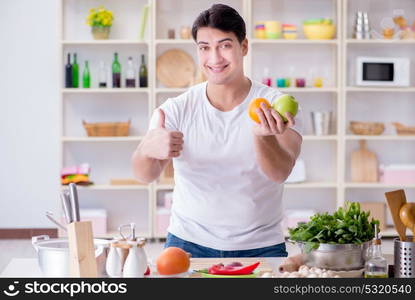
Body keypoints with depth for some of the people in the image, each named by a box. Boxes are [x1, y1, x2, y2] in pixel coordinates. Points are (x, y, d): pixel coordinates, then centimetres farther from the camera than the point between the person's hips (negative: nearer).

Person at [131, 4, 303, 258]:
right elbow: (145, 175, -12)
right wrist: (147, 151, -35)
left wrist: (263, 136, -41)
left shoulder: (277, 107, -6)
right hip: (188, 244, 1)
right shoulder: (176, 109, -2)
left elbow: (280, 173, -20)